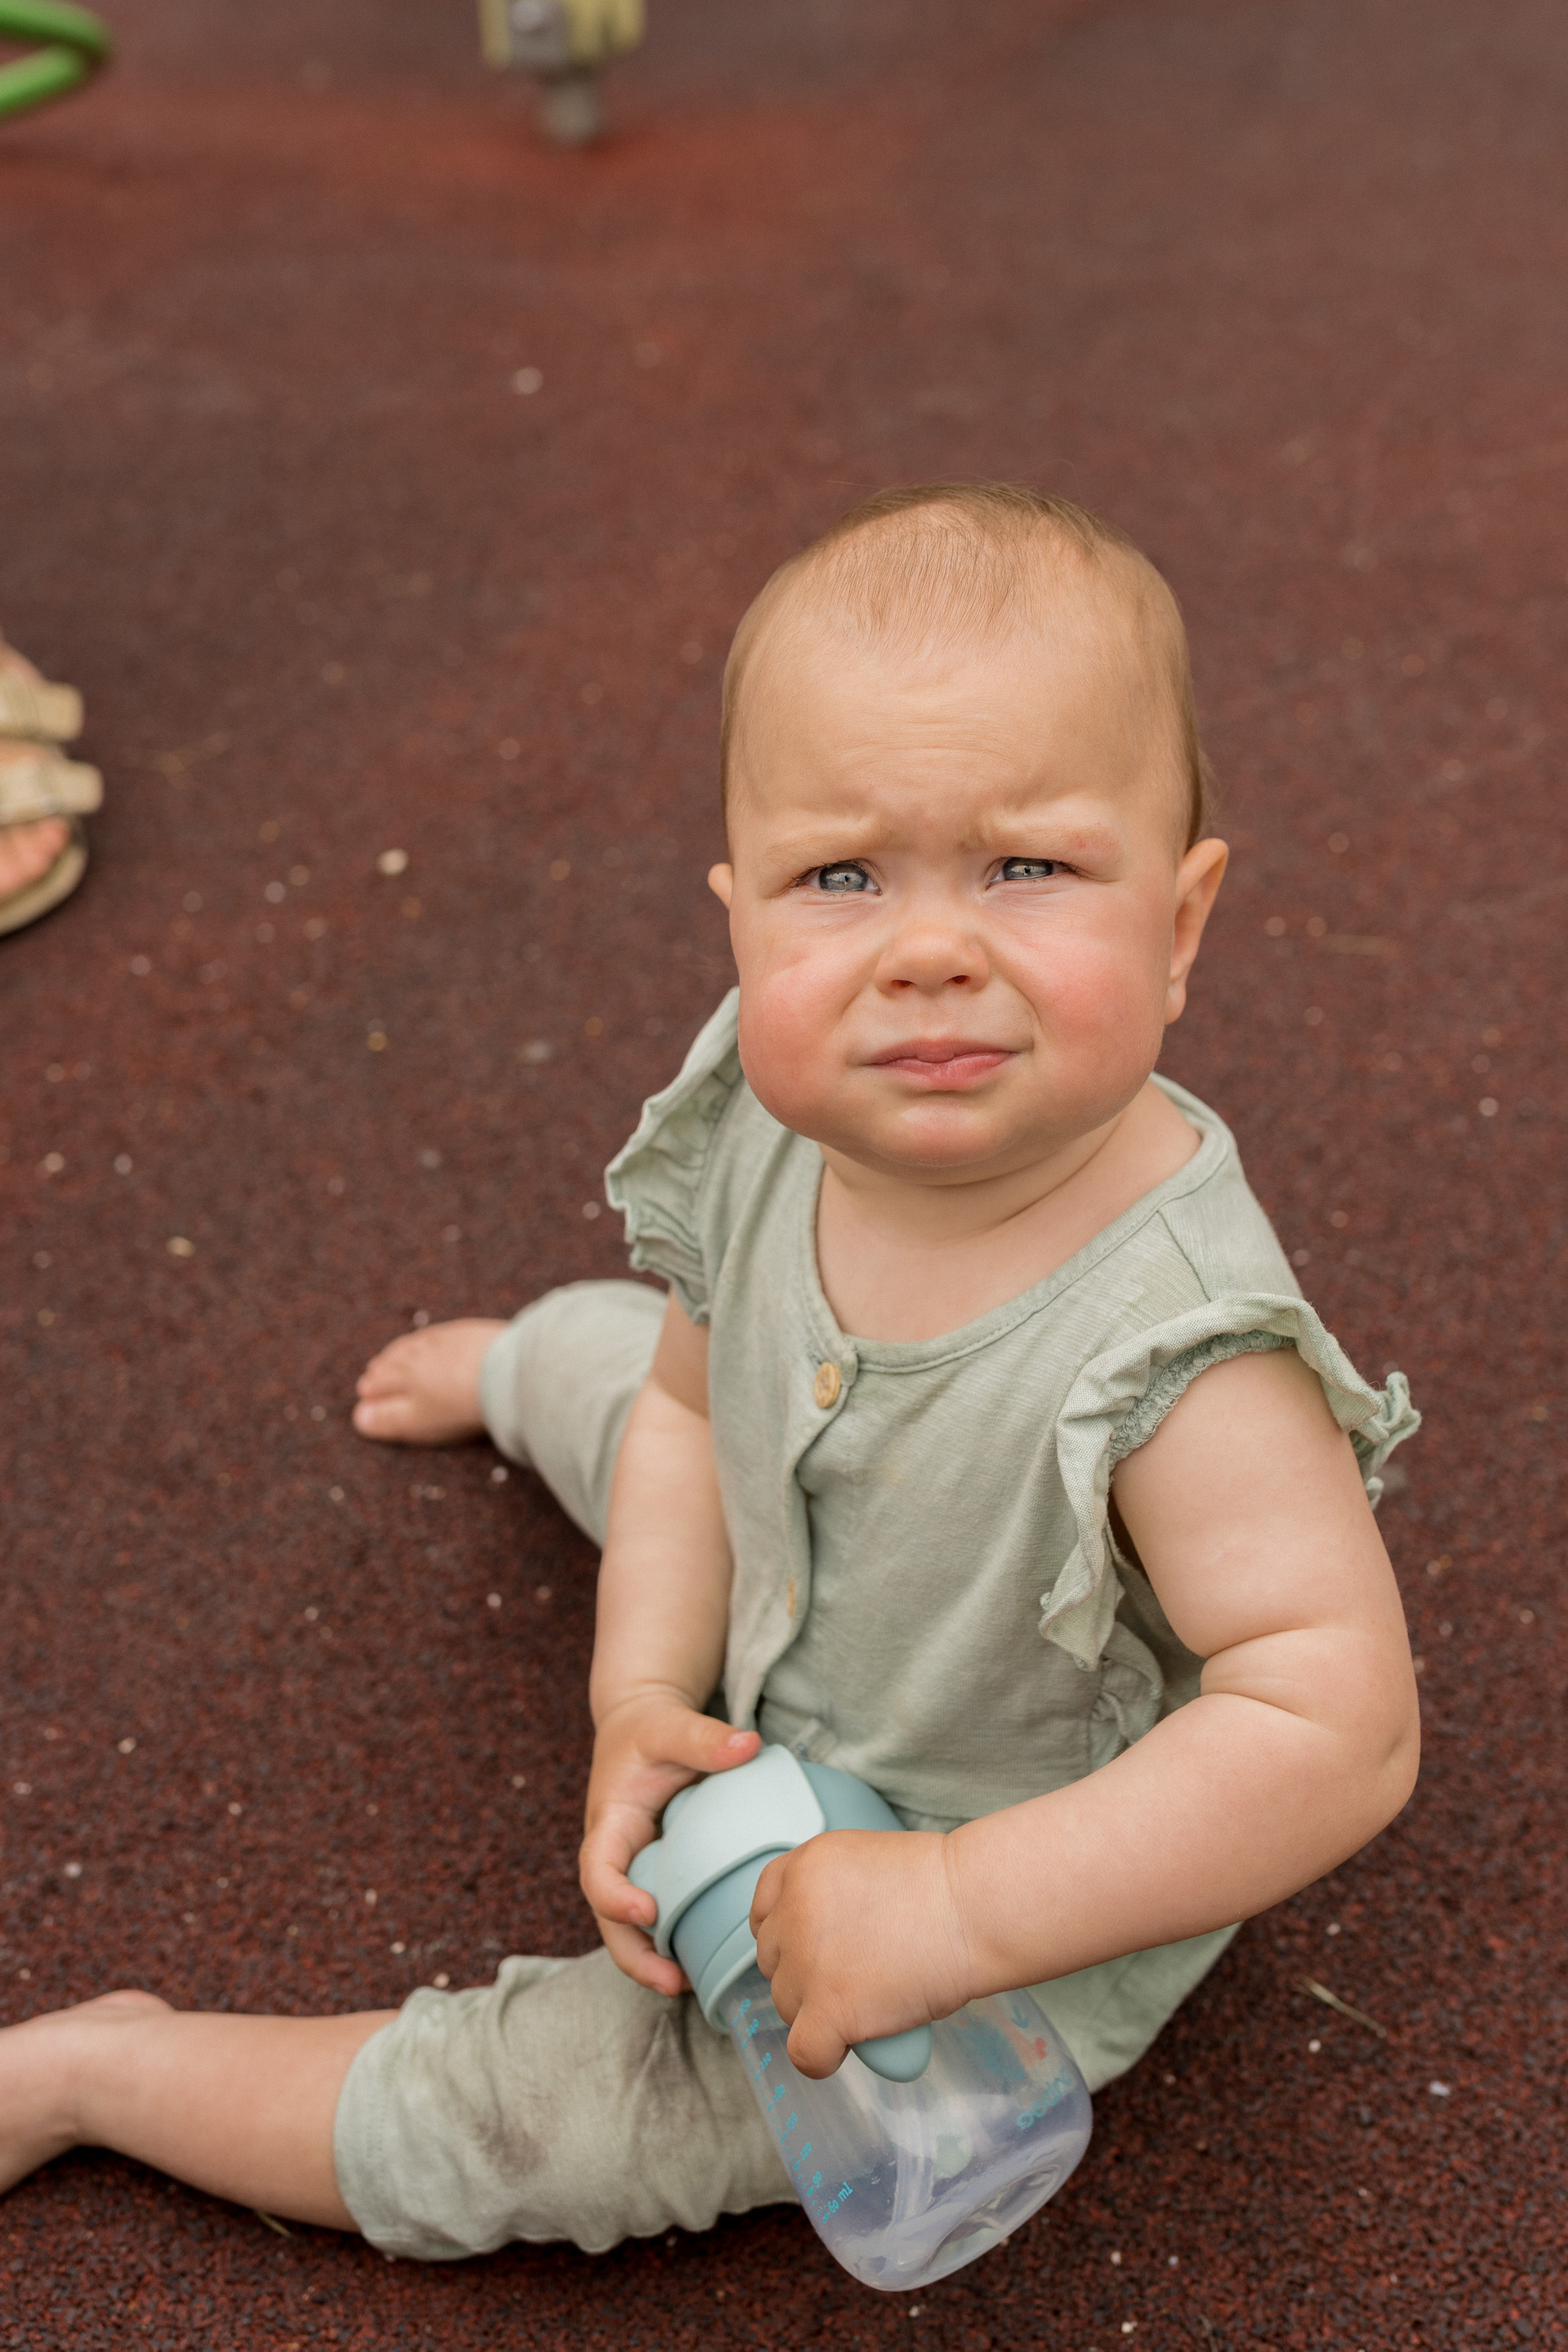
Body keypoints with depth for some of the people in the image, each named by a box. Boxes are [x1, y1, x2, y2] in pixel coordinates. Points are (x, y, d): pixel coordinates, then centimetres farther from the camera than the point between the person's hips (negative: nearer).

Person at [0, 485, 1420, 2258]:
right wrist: (645, 1693, -19)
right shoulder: (776, 1136, -23)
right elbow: (698, 1407, -6)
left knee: (510, 2123, -4)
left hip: (1023, 1922, -5)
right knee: (630, 1364, 28)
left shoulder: (1174, 1350, -44)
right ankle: (522, 1374, 66)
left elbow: (1338, 1726, -45)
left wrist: (953, 1912, -46)